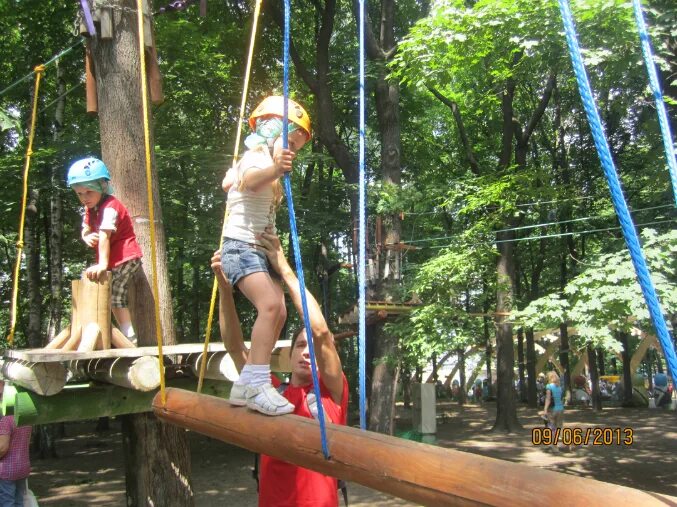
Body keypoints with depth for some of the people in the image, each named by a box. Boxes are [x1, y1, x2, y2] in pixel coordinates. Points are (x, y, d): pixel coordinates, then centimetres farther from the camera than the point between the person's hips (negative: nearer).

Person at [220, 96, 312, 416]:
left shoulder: (266, 163, 20)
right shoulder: (256, 158, -11)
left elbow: (228, 182, 37)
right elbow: (250, 179, -39)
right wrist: (274, 170, -60)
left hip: (257, 250, 10)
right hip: (241, 247, -10)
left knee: (278, 311, 4)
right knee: (270, 305, -28)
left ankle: (247, 385, 9)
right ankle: (257, 384, -31)